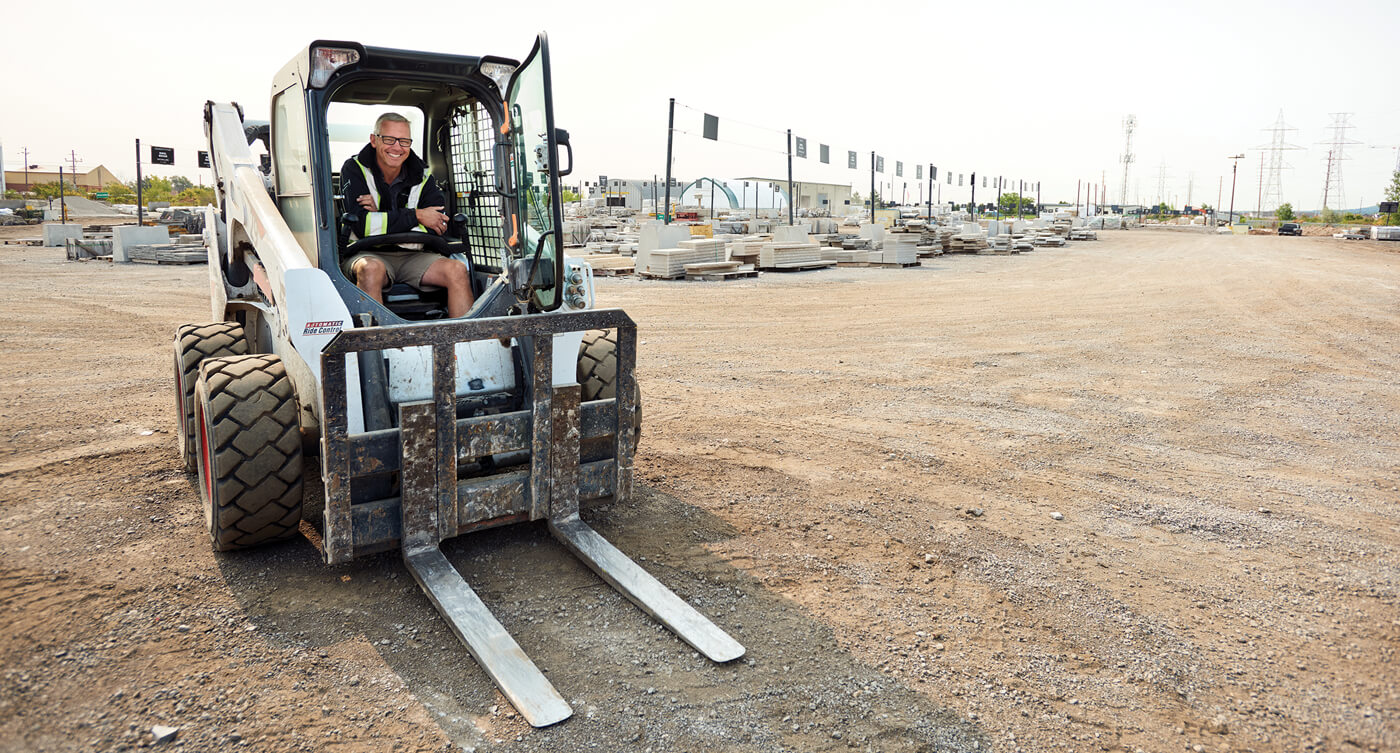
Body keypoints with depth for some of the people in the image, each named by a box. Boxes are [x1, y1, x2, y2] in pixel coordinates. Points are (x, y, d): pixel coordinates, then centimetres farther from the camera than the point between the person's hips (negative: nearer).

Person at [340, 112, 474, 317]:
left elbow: (438, 227, -5)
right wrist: (416, 216, -15)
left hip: (412, 256, 3)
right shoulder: (354, 170, -3)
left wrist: (382, 217, -14)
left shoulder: (421, 175, 5)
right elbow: (362, 225, -18)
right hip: (368, 254, -3)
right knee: (371, 269, -37)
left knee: (457, 270, -21)